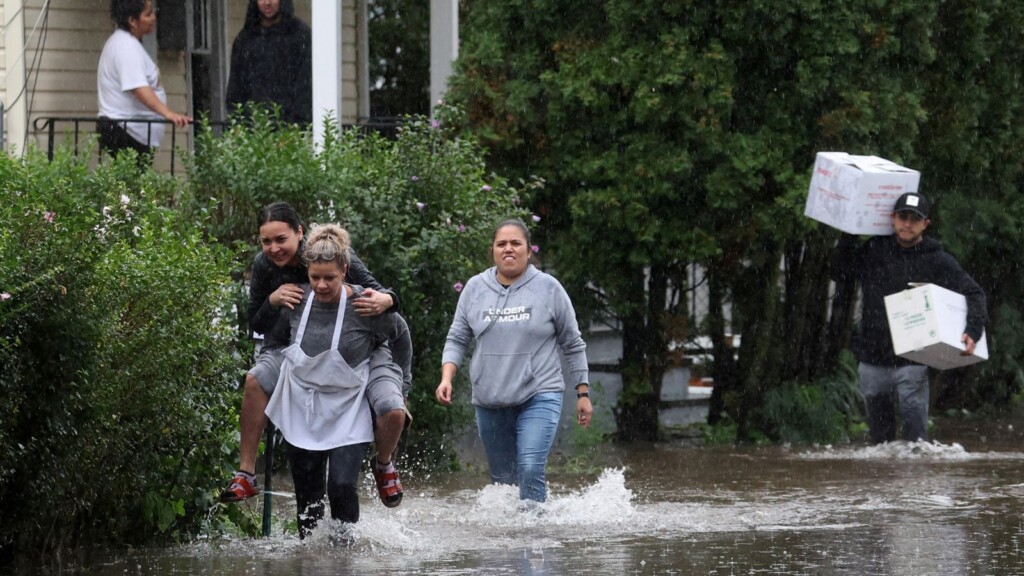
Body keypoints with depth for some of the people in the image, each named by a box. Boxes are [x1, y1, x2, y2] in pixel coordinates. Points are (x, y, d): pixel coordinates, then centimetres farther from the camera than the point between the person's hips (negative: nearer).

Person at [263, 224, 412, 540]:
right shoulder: (297, 302, -7)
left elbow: (399, 334, 3)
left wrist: (401, 381, 10)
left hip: (348, 416, -3)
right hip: (302, 414, 3)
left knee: (342, 487, -16)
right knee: (307, 494, 7)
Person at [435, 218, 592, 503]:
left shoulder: (548, 288, 0)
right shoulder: (475, 289, 7)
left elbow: (573, 344, 7)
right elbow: (457, 339, 11)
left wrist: (583, 394, 7)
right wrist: (446, 378, -6)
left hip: (539, 396, -3)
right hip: (490, 402, 4)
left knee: (531, 471, -21)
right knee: (502, 479, 9)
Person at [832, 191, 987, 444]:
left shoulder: (937, 260, -2)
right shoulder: (874, 250, 7)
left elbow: (974, 293, 0)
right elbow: (840, 273, 16)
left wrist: (973, 331, -15)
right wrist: (848, 238, 5)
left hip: (911, 363, -3)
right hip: (872, 361, 3)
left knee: (915, 432, -10)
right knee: (879, 433, 12)